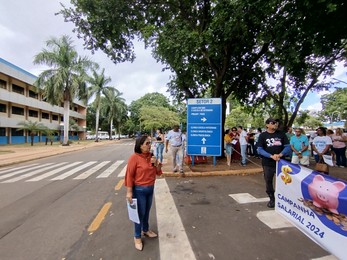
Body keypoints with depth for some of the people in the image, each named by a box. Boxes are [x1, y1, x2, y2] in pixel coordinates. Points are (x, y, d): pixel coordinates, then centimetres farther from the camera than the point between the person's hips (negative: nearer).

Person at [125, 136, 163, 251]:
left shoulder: (151, 156, 0)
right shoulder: (134, 157, -19)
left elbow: (158, 173, 6)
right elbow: (129, 175, -18)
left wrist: (156, 164, -13)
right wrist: (129, 192, -18)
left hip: (150, 188, 6)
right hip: (139, 190, -6)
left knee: (147, 211, 23)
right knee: (140, 213, 9)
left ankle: (146, 230, 46)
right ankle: (137, 237, 31)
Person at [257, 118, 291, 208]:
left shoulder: (281, 134, 6)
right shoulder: (263, 135, 0)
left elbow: (287, 146, 2)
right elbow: (259, 150, -6)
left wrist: (280, 154, -16)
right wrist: (271, 156, -19)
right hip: (268, 163, -1)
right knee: (268, 182, 9)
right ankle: (272, 199, 28)